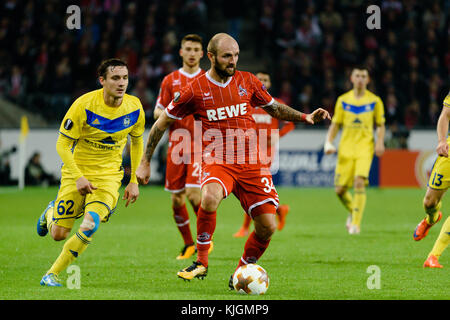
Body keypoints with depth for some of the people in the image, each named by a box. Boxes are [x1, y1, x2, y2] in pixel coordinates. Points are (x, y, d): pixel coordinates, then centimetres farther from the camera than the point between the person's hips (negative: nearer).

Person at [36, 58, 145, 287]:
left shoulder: (134, 108, -7)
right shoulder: (84, 105, -18)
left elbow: (137, 142, 11)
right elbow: (62, 144, -12)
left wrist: (134, 181, 7)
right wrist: (78, 177, -22)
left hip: (109, 175, 1)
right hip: (77, 171, -1)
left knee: (89, 227, -22)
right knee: (58, 234, -1)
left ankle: (52, 275, -7)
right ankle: (51, 213, 38)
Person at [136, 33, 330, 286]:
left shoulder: (247, 82, 5)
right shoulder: (195, 90, -3)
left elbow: (274, 108, 22)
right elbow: (162, 123, 7)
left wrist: (306, 117, 7)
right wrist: (145, 163, 8)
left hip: (251, 163, 3)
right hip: (217, 161, -3)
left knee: (267, 226, -5)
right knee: (210, 198, -36)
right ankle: (202, 262, -19)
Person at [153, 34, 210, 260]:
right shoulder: (170, 80, 8)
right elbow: (157, 113, 9)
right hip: (176, 146, 2)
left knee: (193, 193, -16)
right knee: (177, 199, 2)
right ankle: (188, 244, 19)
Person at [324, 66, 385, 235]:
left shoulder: (374, 101, 5)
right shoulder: (343, 100, 8)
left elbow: (380, 125, 11)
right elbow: (335, 124, 13)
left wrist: (380, 142, -6)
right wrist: (328, 142, -1)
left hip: (365, 147, -2)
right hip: (346, 148, 2)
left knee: (359, 182, -21)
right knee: (340, 189, -2)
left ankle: (355, 223, -15)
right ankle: (352, 211, 30)